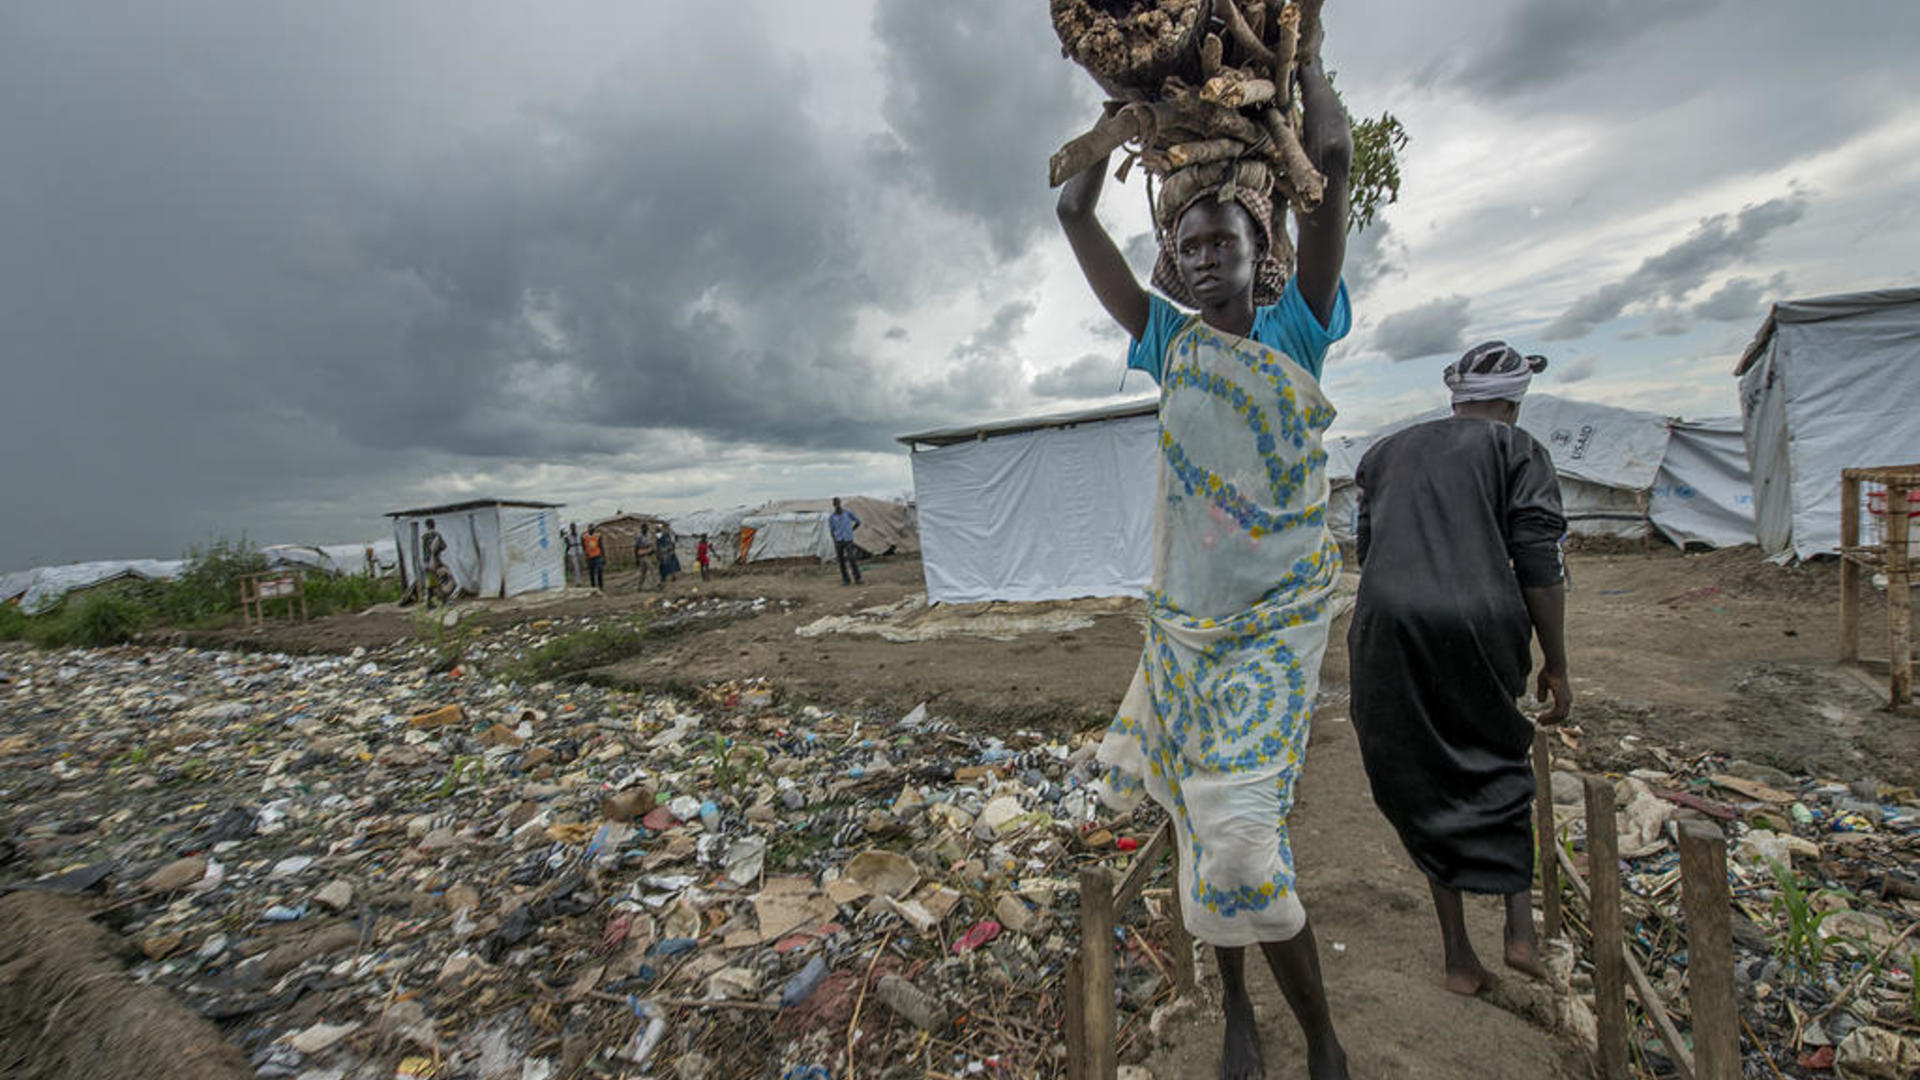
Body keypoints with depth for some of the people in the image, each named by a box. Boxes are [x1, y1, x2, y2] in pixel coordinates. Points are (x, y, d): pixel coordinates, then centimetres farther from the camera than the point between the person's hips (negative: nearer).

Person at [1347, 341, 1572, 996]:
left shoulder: (1388, 452, 19)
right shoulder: (1518, 451, 8)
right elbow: (1539, 567, 0)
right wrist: (1556, 665, 6)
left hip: (1388, 628, 2)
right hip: (1480, 628, -1)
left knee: (1425, 789, 15)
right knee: (1498, 767, 25)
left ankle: (1458, 956, 24)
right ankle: (1519, 928, 22)